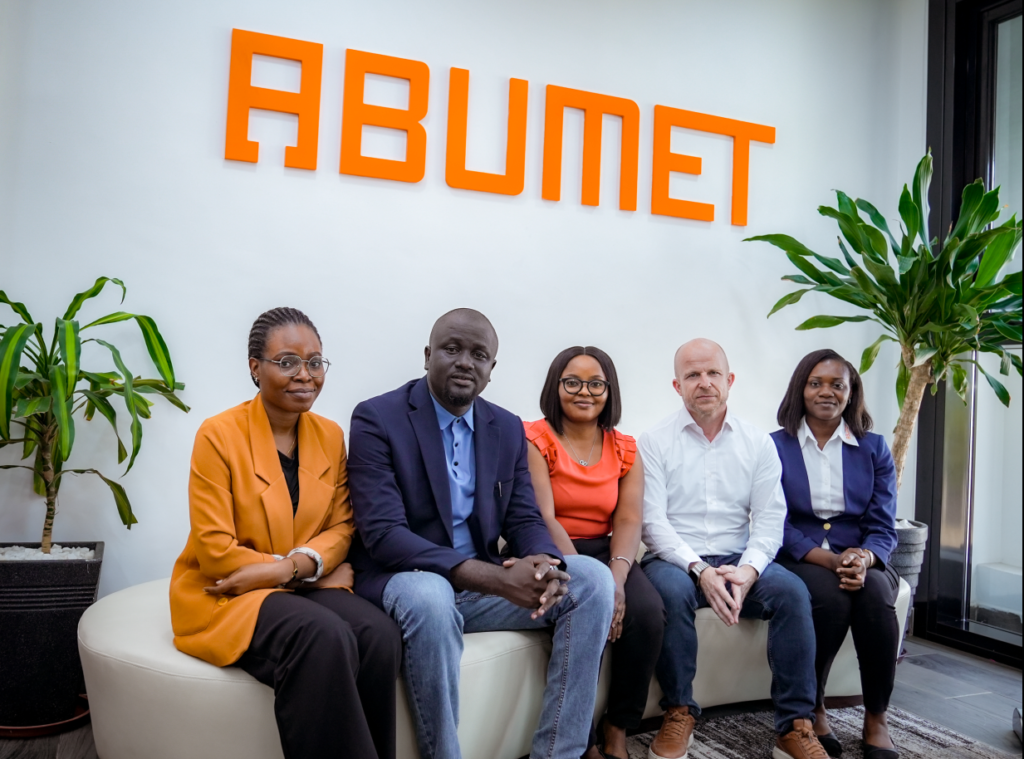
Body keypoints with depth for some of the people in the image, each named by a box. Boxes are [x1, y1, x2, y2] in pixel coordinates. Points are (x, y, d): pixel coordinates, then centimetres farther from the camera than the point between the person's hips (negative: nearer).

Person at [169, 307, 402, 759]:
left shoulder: (330, 435, 5)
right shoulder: (219, 434, -11)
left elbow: (341, 527, 3)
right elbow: (214, 551, -12)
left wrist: (295, 565, -16)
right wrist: (294, 568, -14)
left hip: (305, 586, 5)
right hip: (226, 595, -4)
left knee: (380, 635, -25)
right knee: (326, 638, -33)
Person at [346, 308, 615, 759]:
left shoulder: (509, 429, 7)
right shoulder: (376, 418, -11)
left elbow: (524, 520, 5)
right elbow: (382, 534, -21)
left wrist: (544, 562, -22)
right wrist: (496, 578, -30)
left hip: (483, 583, 6)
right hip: (404, 583, -5)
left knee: (593, 579, -12)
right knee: (430, 597, -38)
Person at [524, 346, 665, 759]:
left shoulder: (625, 450, 10)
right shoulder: (535, 441, -4)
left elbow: (629, 521, -1)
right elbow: (543, 519, -14)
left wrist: (616, 577, -21)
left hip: (605, 552, 4)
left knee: (648, 611, -24)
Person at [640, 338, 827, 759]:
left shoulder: (758, 442, 7)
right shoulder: (654, 442, -1)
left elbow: (770, 517, 0)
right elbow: (653, 521, -9)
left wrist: (748, 570, -19)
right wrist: (700, 570, -23)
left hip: (739, 559, 3)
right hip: (676, 559, -2)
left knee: (792, 590, -25)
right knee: (670, 590, -34)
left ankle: (795, 725, -13)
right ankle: (679, 712, -14)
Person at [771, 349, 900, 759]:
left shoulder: (874, 448, 11)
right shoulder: (775, 447, 4)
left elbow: (883, 526, 4)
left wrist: (863, 558, -19)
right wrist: (828, 559, -20)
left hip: (864, 563, 2)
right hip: (800, 563, -2)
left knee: (873, 590, -32)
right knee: (831, 595, -33)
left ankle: (876, 720, -16)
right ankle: (813, 710, -11)